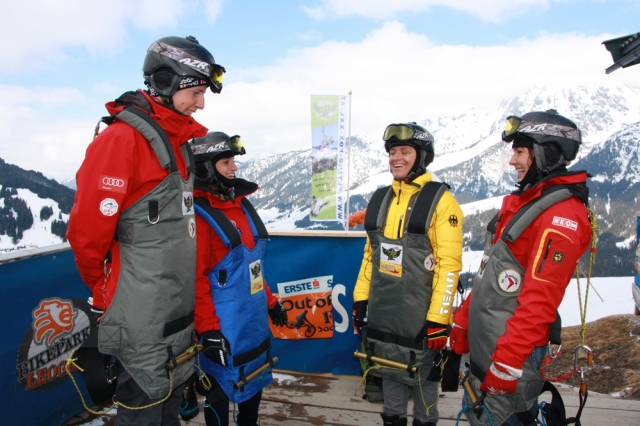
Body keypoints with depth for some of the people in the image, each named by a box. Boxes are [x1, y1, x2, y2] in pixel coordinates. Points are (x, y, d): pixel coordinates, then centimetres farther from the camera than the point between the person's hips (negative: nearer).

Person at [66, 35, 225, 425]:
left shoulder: (179, 140, 10)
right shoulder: (122, 140, -18)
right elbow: (87, 232, -19)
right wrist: (104, 295, -3)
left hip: (179, 315, 8)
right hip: (143, 324, -8)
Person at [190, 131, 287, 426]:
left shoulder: (240, 204, 9)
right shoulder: (198, 214, -16)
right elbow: (195, 278, -19)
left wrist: (270, 300, 17)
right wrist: (208, 328, -20)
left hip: (255, 317, 8)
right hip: (223, 325, -8)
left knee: (256, 376, 22)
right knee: (221, 385, 9)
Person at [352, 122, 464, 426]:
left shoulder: (440, 200, -11)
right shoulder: (380, 198, 8)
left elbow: (449, 264, -15)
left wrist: (438, 319, -17)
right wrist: (360, 298, 10)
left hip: (420, 315, -5)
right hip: (382, 313, 5)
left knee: (422, 373, 12)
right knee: (390, 370, 19)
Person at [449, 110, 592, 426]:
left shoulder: (562, 216, -19)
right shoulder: (523, 202, 12)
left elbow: (539, 300, -24)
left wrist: (506, 364, -23)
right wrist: (462, 323, 15)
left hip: (513, 352, -9)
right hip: (482, 345, 9)